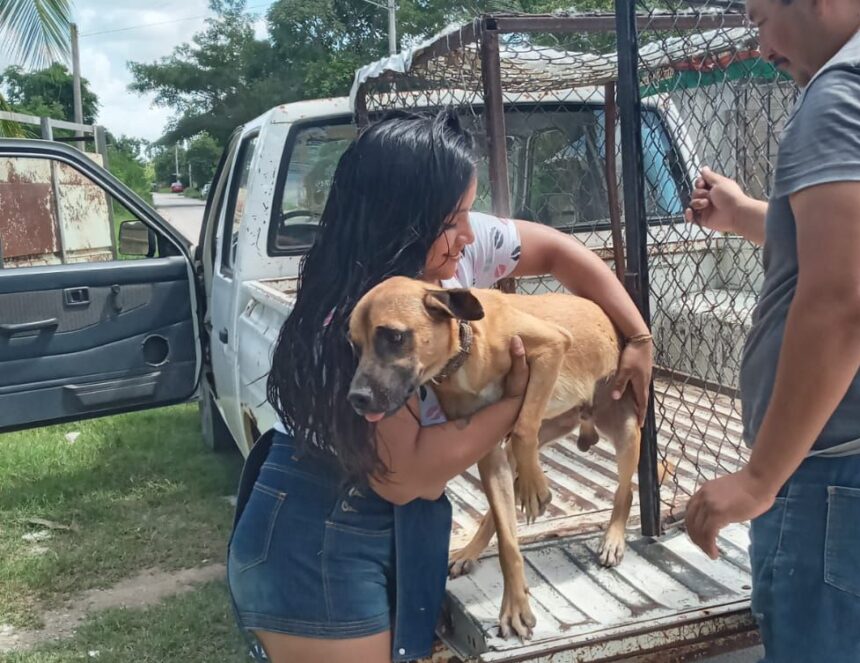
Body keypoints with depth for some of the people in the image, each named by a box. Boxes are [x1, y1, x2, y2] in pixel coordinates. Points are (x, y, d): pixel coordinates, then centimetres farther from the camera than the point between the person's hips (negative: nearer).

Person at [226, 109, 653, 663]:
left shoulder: (453, 248, -8)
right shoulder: (355, 325, -29)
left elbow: (559, 251, 6)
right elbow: (403, 474, -26)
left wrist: (638, 338, 2)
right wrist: (517, 398, -18)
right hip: (320, 541, -7)